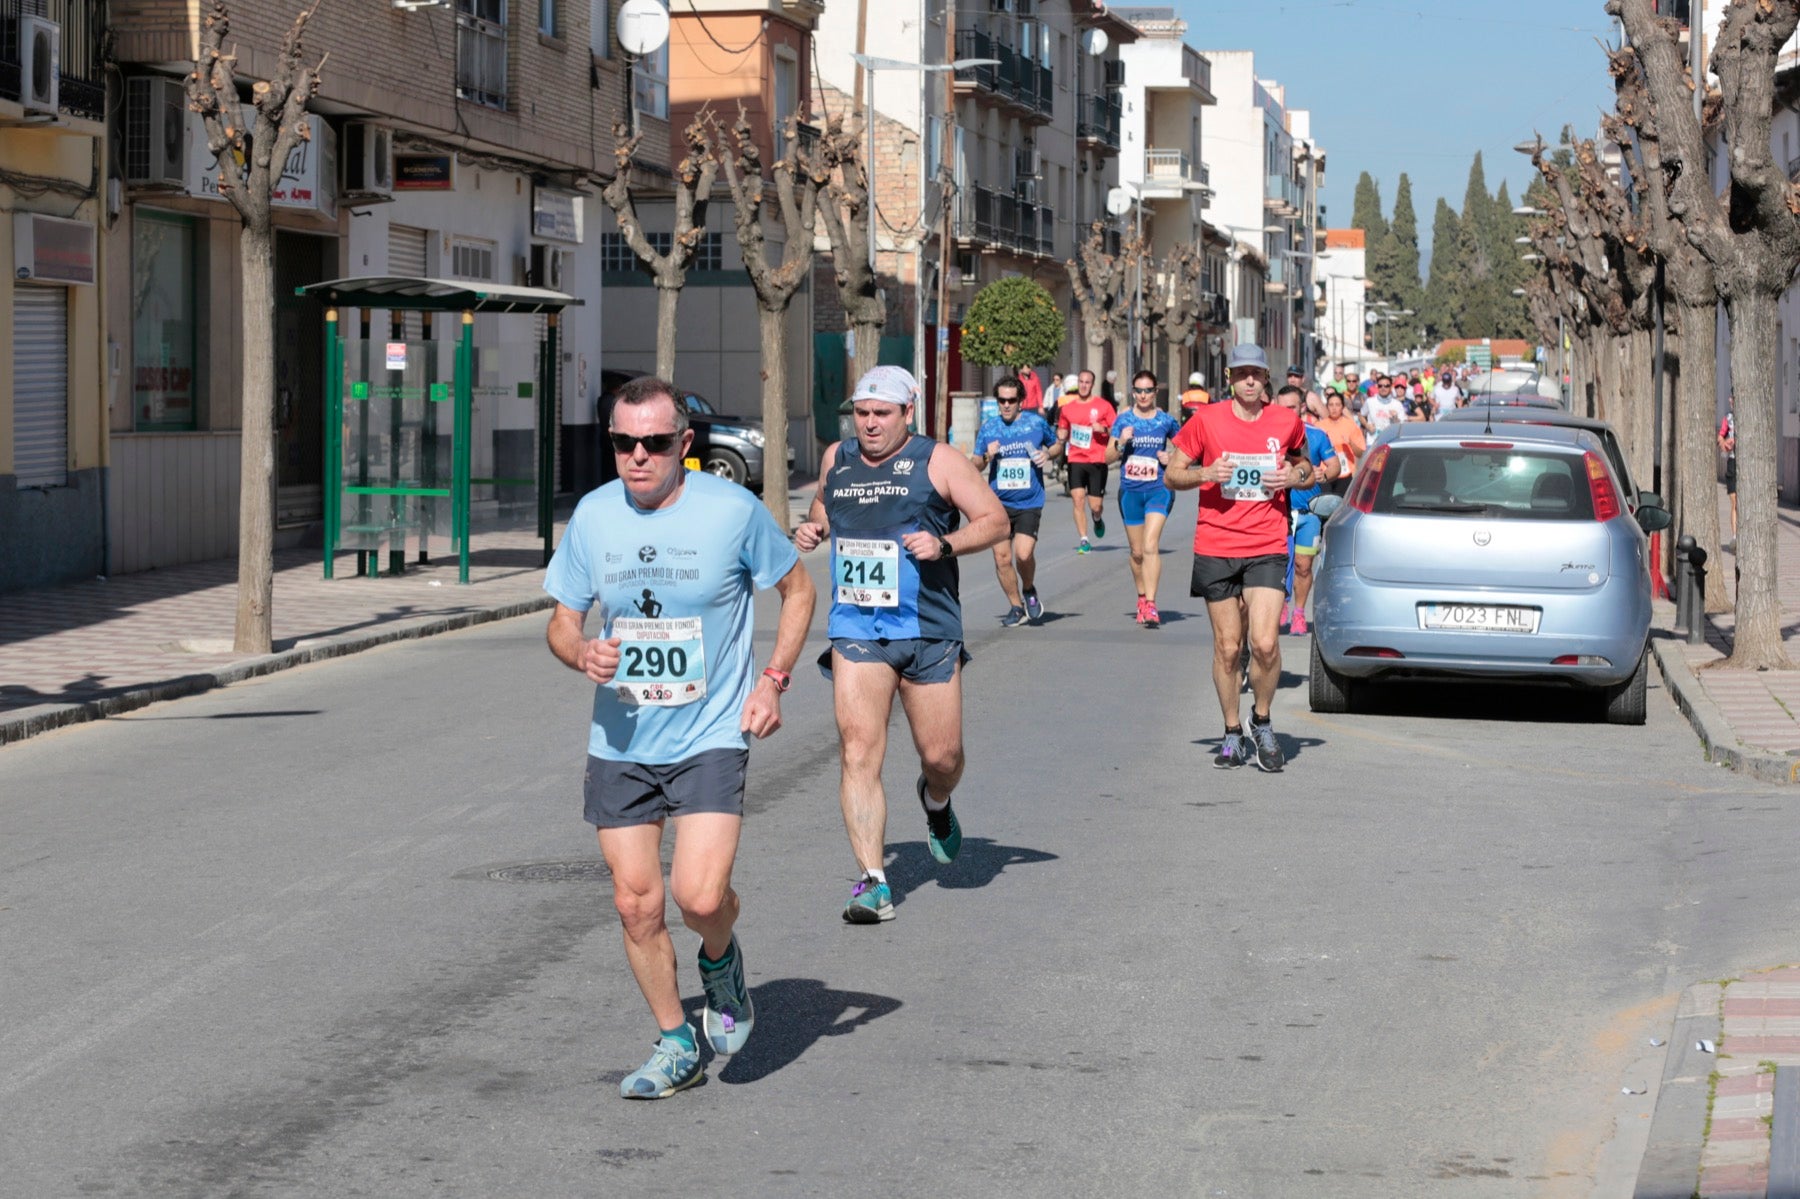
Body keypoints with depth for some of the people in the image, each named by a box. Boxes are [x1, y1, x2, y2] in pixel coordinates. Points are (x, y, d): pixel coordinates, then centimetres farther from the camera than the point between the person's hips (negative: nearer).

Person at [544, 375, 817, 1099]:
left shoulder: (733, 510, -9)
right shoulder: (593, 515, -1)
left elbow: (797, 589, 6)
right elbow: (562, 622, 9)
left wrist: (773, 680, -5)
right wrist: (581, 654, -15)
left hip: (711, 735, -3)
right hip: (620, 742, 3)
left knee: (699, 896, -18)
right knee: (636, 905, 4)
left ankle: (720, 960, 18)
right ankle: (676, 1046, 23)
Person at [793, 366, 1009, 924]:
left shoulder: (937, 461, -1)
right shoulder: (836, 459, 11)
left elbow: (995, 520, -1)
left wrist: (945, 545, -17)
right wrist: (813, 528, 9)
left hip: (929, 632, -2)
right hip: (855, 631, 2)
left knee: (941, 756, 3)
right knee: (859, 752, -11)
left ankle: (935, 801, 42)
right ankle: (874, 883, -9)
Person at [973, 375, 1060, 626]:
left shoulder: (1036, 423, 1)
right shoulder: (988, 428, 5)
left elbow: (1057, 445, 17)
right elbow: (976, 466, 11)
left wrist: (1047, 454, -4)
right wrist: (987, 457, -11)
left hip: (1029, 503, -2)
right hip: (999, 503, 2)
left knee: (1024, 553, -18)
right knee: (1002, 558, 1)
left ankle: (1029, 591, 13)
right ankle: (1017, 607, 18)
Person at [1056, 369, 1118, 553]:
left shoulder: (1103, 406, 2)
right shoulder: (1067, 408, 9)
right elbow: (1063, 431, 21)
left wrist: (1103, 429, -15)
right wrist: (1060, 436, -2)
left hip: (1097, 460, -2)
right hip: (1075, 460, 2)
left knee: (1095, 506, -2)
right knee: (1078, 500, -9)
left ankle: (1098, 519, 35)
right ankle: (1083, 540, -1)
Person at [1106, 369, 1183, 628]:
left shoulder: (1166, 420, 1)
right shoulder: (1123, 419, 2)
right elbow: (1108, 458, 3)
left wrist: (1172, 457, -5)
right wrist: (1121, 443, -15)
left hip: (1158, 489, -2)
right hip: (1130, 490, 2)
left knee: (1151, 545, -18)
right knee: (1137, 551, 12)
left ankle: (1151, 606, -21)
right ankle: (1142, 597, 32)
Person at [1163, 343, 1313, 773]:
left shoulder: (1287, 422, 4)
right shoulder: (1207, 420, 0)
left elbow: (1304, 466, 21)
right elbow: (1171, 475, 6)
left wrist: (1295, 476, -2)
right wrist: (1205, 474, -13)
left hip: (1268, 548, 0)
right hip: (1215, 547, 0)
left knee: (1265, 642, -13)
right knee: (1227, 647, 4)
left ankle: (1262, 721, 11)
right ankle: (1232, 734, 20)